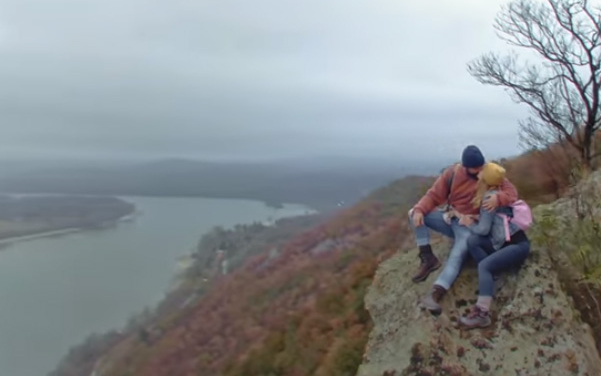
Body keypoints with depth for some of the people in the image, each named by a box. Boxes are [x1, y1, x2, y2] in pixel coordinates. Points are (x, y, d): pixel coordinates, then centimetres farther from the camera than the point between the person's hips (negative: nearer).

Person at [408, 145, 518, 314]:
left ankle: (435, 294, -38)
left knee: (457, 256, -28)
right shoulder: (452, 173, -8)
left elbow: (512, 192, -15)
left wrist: (498, 198, -40)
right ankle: (428, 258, -17)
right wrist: (419, 209, -26)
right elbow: (434, 195, -7)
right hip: (450, 218, 4)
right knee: (414, 214, -14)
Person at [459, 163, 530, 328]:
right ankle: (489, 279, -12)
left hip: (518, 245, -9)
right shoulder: (491, 195, 15)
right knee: (472, 240, -8)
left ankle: (483, 314, -31)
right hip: (503, 243, 9)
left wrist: (468, 225, 6)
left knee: (484, 265, -26)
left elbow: (483, 229, -13)